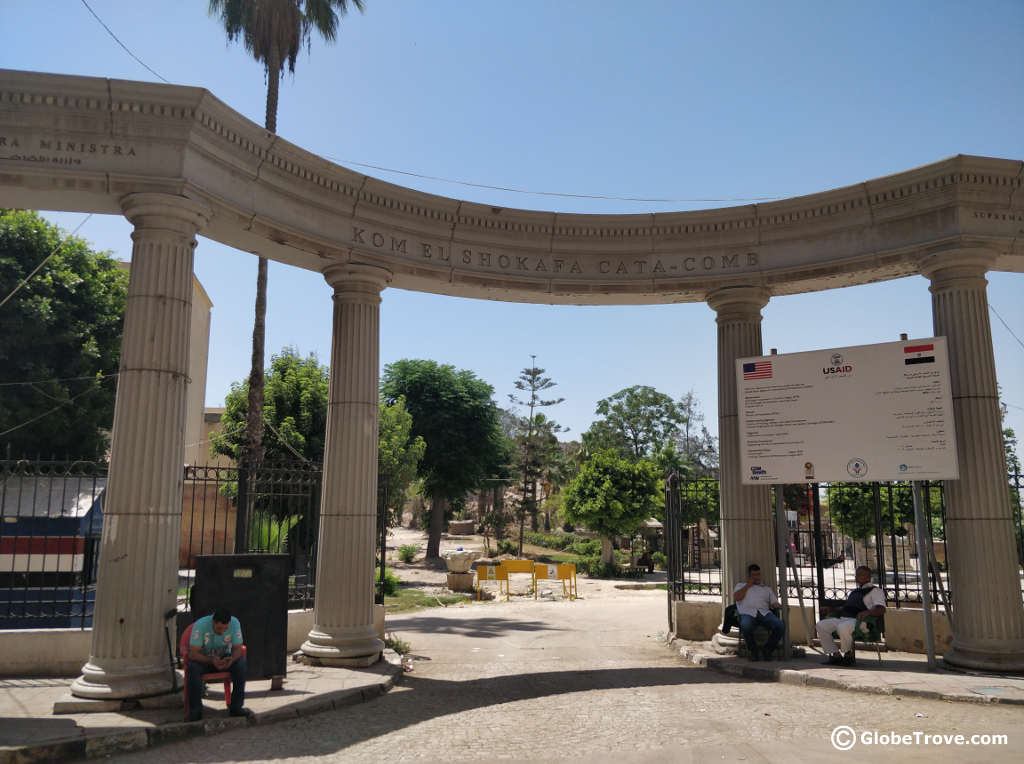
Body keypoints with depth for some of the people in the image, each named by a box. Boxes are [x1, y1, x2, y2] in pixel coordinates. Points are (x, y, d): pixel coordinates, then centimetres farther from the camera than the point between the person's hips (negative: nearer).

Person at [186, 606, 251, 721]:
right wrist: (211, 660, -40)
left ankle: (236, 707, -17)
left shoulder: (235, 623, -20)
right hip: (202, 658, -1)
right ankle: (195, 710, -20)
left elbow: (237, 648, -13)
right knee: (193, 668, -34)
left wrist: (231, 659, -35)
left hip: (224, 657, 2)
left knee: (241, 665, -27)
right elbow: (193, 653, -25)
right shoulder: (200, 625, -27)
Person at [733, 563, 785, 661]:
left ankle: (767, 650, -11)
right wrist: (748, 585, 11)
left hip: (765, 613, 3)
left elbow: (775, 603, 19)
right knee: (745, 626, -39)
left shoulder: (767, 589, 33)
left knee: (781, 626, -29)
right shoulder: (740, 586, 27)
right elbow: (736, 597, 6)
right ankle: (754, 651, -13)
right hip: (747, 613, -3)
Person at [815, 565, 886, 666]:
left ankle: (848, 654, -13)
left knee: (843, 628, -39)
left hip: (857, 620, -8)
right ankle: (835, 654, -4)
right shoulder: (854, 592, 32)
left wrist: (868, 612, -27)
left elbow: (881, 609, -9)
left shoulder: (875, 590, 6)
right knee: (821, 625, -9)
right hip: (842, 619, 8)